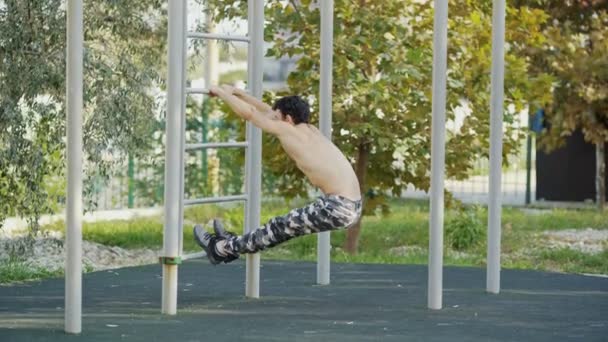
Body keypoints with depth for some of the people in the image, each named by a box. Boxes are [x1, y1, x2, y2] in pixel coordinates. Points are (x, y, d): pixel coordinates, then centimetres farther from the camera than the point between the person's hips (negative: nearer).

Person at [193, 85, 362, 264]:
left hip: (338, 207, -8)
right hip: (351, 207, 8)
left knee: (280, 227, 9)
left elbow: (248, 113, 4)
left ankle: (222, 248, 24)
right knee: (284, 225, 22)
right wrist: (237, 93, 35)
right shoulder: (309, 130, 18)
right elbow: (269, 111, 30)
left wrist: (220, 92, 18)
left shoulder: (287, 130, -5)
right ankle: (234, 243, 38)